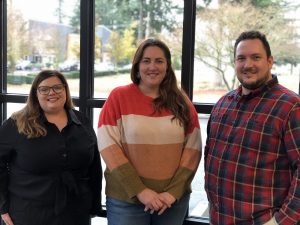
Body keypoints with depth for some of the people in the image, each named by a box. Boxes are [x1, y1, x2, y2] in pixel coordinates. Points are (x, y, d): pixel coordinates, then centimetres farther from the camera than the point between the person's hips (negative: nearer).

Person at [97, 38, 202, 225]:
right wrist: (139, 190, -15)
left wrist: (174, 191, -10)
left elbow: (193, 148, 0)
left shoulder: (182, 102, 4)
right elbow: (108, 146, -10)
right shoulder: (119, 97, -4)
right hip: (126, 200, -2)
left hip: (174, 199, 3)